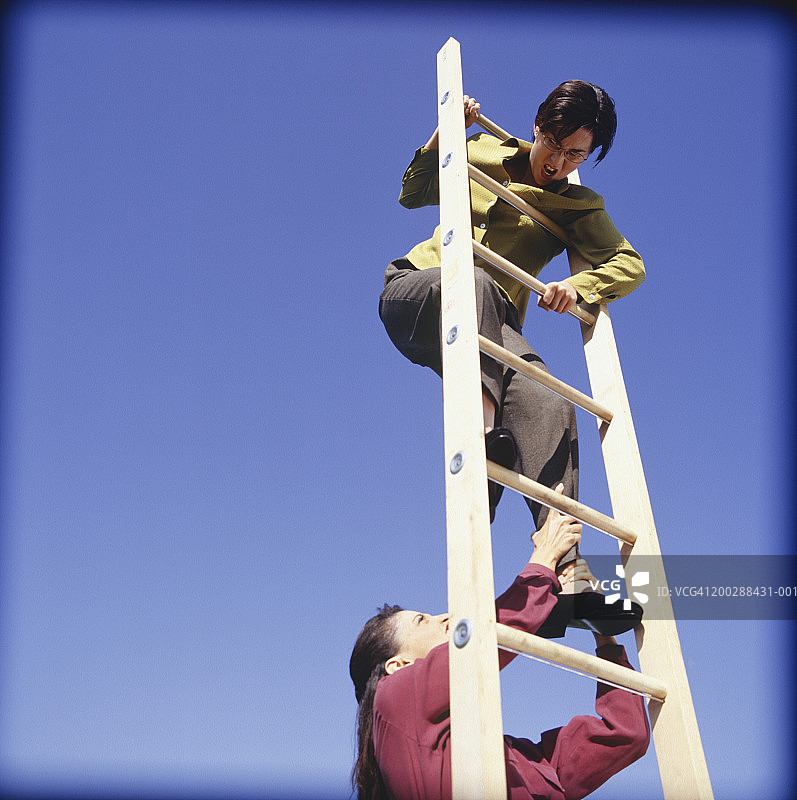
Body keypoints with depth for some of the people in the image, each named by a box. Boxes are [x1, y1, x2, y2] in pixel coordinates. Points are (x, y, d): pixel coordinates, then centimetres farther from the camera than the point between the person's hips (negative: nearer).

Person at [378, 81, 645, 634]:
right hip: (415, 293, 0)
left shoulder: (577, 205, 16)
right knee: (475, 281, -39)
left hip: (491, 329, 1)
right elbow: (412, 194, 21)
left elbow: (630, 264, 3)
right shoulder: (482, 152, 17)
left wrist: (577, 287, -18)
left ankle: (565, 570, -37)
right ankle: (482, 424, -54)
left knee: (551, 405, -28)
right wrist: (442, 136, 4)